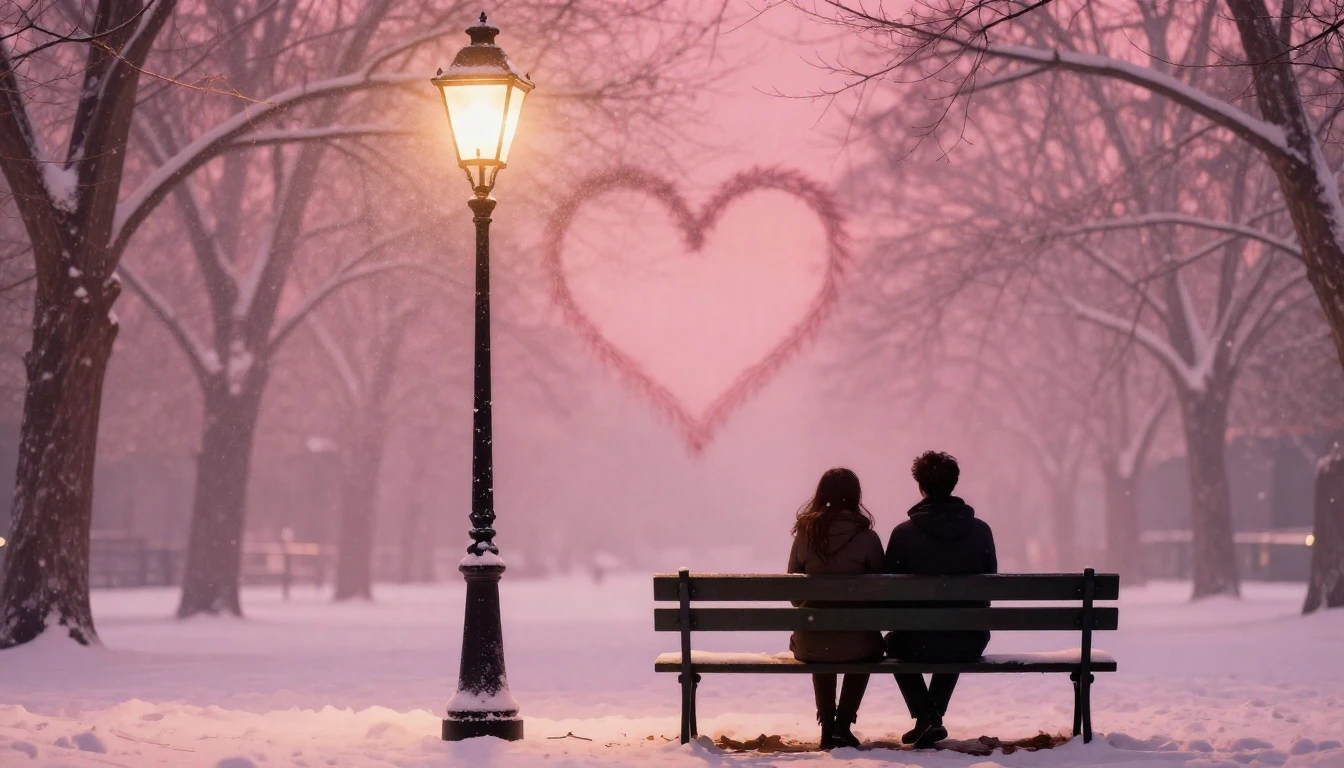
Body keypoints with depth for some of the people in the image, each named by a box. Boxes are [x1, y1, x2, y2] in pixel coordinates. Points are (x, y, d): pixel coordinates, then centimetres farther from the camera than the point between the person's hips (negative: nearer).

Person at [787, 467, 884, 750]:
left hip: (810, 641, 2)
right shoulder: (867, 537, -9)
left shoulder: (805, 534, -3)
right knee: (870, 647, 35)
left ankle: (827, 726, 33)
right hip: (856, 641, -2)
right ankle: (843, 725, 25)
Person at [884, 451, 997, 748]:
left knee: (894, 642, 35)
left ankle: (925, 716, 16)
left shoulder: (904, 533, -11)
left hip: (920, 644, -2)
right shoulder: (981, 531, -4)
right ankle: (933, 717, 35)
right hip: (971, 643, 3)